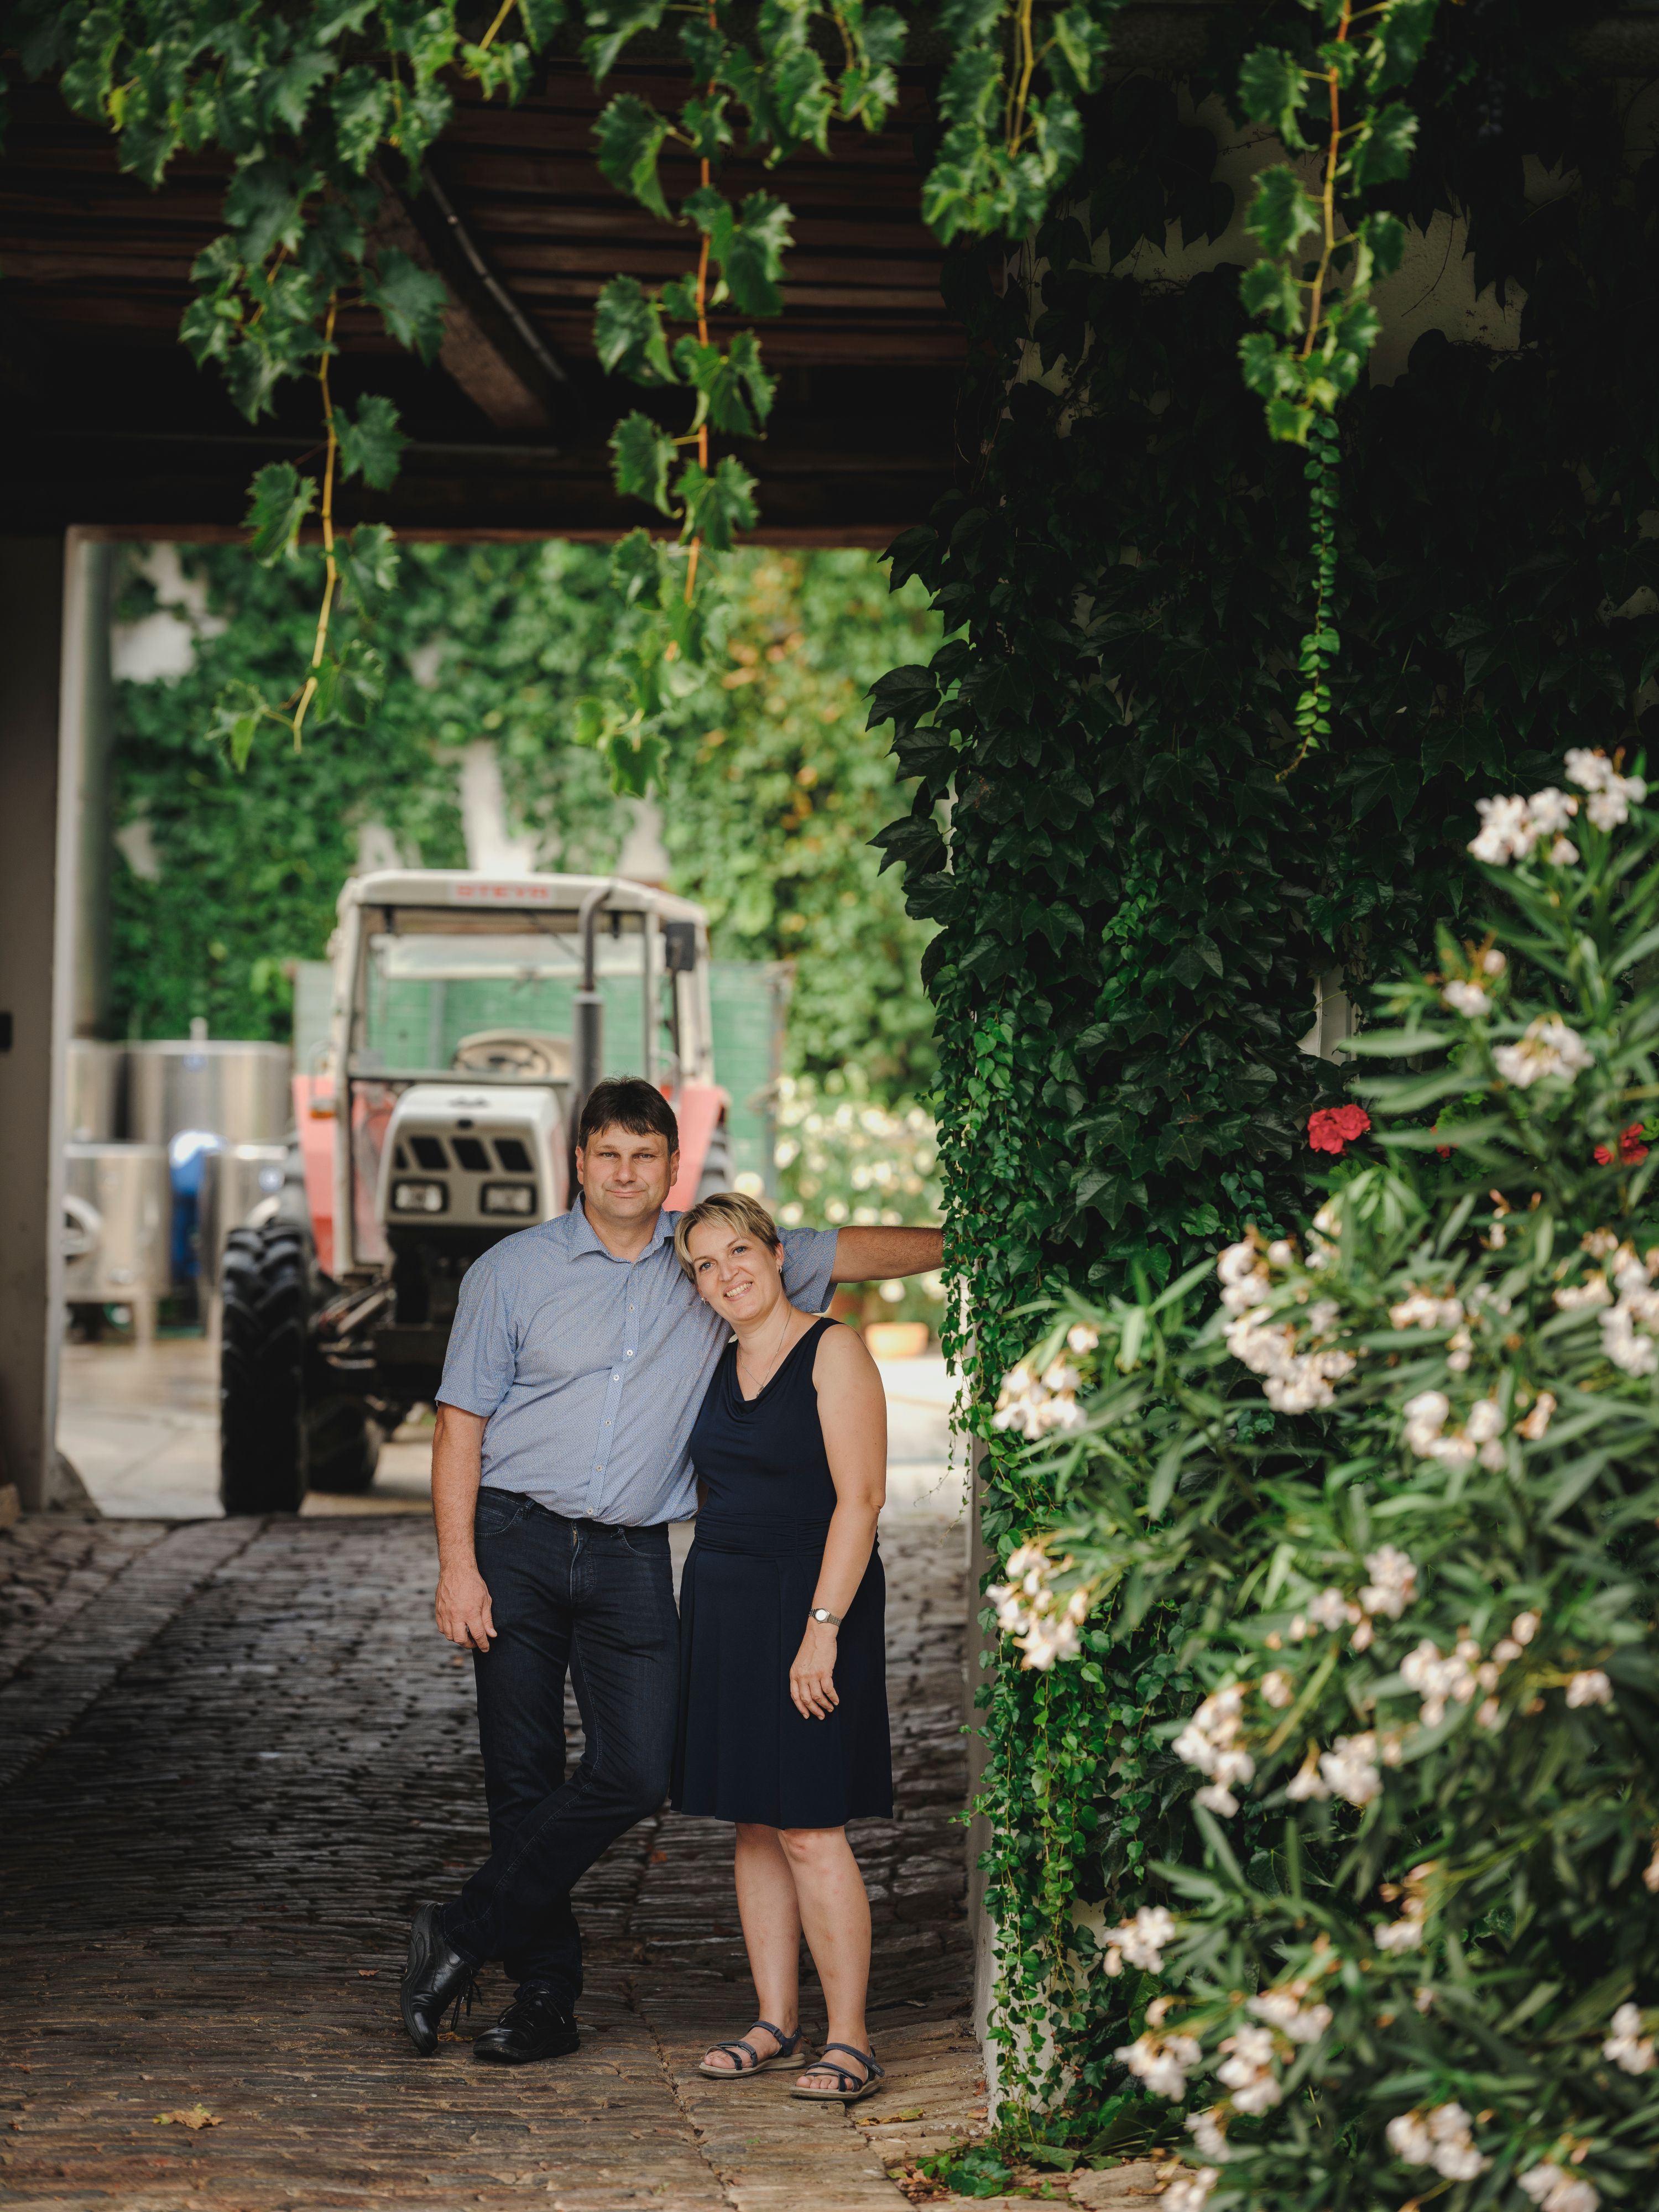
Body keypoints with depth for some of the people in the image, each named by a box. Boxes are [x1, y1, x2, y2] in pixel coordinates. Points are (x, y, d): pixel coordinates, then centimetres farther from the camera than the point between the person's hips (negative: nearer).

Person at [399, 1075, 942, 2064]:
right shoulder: (513, 1271, 1)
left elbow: (854, 1250, 13)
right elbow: (462, 1423, 0)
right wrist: (458, 1567, -7)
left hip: (632, 1556, 2)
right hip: (518, 1543, -2)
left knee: (638, 1769, -10)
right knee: (524, 1777, 0)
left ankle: (465, 1935, 2)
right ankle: (547, 1998, 10)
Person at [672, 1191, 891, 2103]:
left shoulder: (832, 1352, -9)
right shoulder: (721, 1366, 13)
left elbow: (860, 1497, -15)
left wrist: (822, 1628, -20)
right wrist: (706, 1610, 14)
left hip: (806, 1602, -7)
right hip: (721, 1605, 7)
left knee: (809, 1829, -9)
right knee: (753, 1825, 8)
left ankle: (849, 2040, -4)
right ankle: (775, 2022, 15)